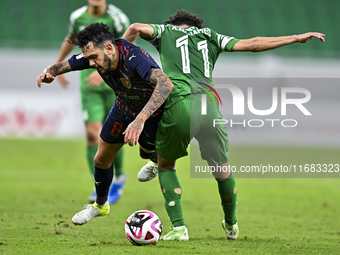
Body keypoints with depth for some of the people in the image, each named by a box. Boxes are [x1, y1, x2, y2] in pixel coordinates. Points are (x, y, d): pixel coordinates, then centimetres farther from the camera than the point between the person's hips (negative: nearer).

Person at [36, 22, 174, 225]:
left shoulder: (134, 58, -45)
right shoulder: (94, 55, -24)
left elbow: (166, 84, -60)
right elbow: (62, 65, -9)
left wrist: (140, 120, -70)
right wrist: (49, 73, -36)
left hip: (154, 110, -6)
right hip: (124, 108, 6)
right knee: (102, 159, 12)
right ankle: (100, 205, 39)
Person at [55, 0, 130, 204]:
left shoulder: (118, 18, -14)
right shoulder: (78, 17, -2)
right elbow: (71, 39, 20)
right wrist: (58, 65, 32)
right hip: (90, 84, 2)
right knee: (93, 134, -11)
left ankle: (119, 177, 33)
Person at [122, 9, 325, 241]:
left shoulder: (165, 32, 24)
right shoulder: (211, 37, 28)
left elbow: (136, 28, 4)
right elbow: (252, 44, 23)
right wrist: (297, 38, 28)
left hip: (177, 105, -1)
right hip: (209, 105, 2)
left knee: (166, 165, 21)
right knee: (222, 169, 20)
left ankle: (179, 228, 10)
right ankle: (232, 225, 38)